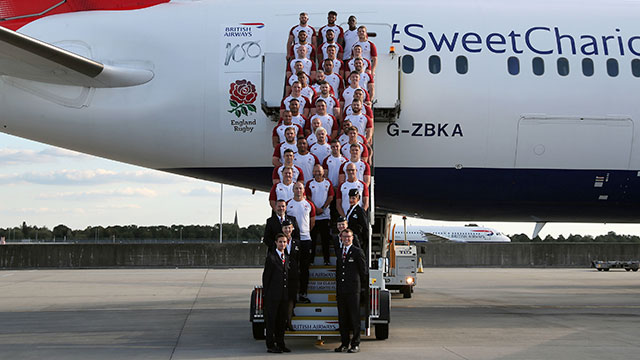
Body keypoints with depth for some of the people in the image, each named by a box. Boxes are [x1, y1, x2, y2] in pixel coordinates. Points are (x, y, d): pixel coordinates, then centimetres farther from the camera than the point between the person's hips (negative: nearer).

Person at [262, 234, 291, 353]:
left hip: (284, 295, 6)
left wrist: (288, 294, 11)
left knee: (282, 320, 9)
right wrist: (266, 293, -9)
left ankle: (280, 344, 16)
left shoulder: (286, 258, 15)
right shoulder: (271, 257, -5)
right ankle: (270, 345, 1)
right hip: (273, 295, -6)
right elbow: (266, 276, -6)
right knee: (271, 319, -2)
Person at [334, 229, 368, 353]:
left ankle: (355, 344, 1)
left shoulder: (358, 252, -2)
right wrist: (337, 290, 15)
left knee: (354, 318, -3)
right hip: (341, 290, 6)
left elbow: (364, 271, 0)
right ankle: (344, 343, 14)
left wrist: (364, 288, 2)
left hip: (353, 290, -6)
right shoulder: (339, 253, 16)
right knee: (342, 318, 8)